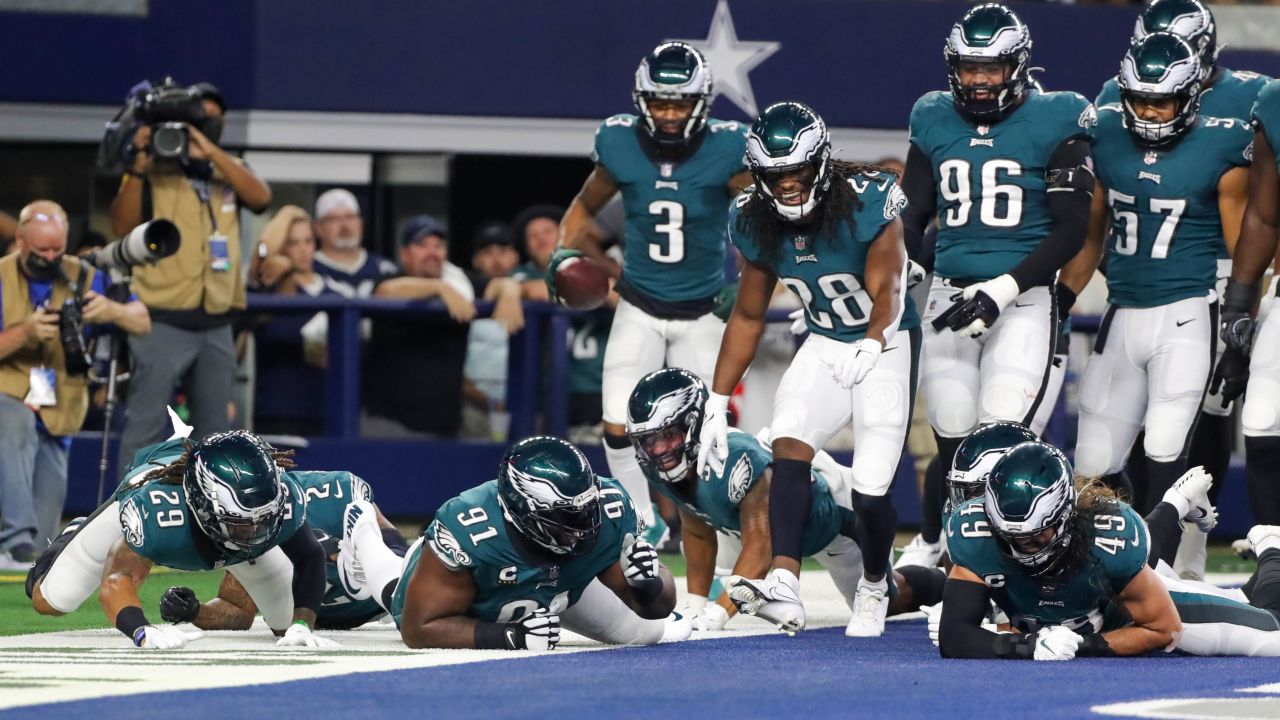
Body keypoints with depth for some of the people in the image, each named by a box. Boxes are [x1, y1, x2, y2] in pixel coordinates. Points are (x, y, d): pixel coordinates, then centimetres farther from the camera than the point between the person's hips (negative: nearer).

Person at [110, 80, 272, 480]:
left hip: (216, 324, 5)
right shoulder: (152, 173, 1)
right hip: (162, 323, -5)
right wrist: (139, 166, -20)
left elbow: (261, 197, -7)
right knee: (145, 429, -8)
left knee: (215, 432, 11)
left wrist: (210, 152, -16)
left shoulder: (229, 171, 14)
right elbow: (123, 225, -10)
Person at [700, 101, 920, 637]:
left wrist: (870, 347, -44)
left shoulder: (867, 205, -23)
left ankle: (874, 586, 19)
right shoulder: (755, 223, -7)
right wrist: (716, 407, 4)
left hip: (885, 345, -4)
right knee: (789, 443, -25)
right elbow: (748, 317, 4)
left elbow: (888, 295, -22)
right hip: (824, 346, 4)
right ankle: (786, 574, -38)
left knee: (870, 490, -10)